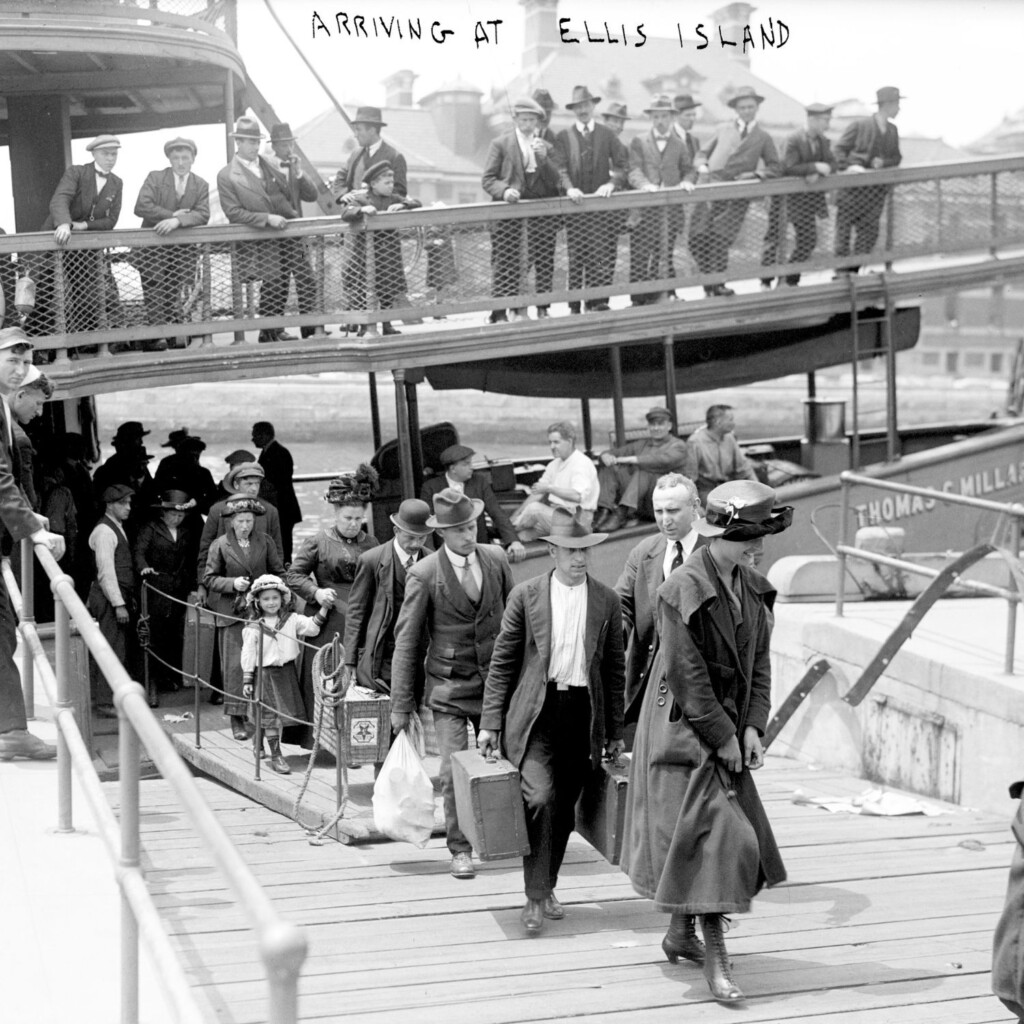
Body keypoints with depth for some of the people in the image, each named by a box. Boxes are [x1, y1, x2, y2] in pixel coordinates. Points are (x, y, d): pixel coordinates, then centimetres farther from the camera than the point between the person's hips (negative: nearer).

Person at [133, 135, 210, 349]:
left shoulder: (201, 185, 5)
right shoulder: (155, 178, -1)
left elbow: (203, 216, -10)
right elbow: (141, 207, -14)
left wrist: (178, 221, -26)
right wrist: (172, 214, -17)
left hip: (182, 249, 2)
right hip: (153, 247, -2)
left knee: (173, 292, 3)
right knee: (154, 292, -7)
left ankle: (175, 335, 7)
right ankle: (155, 336, -8)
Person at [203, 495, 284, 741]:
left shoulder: (265, 542, 6)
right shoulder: (220, 545, 1)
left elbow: (279, 573, 12)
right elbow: (209, 579, 3)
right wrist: (232, 584, -13)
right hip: (232, 613, -2)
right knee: (235, 665, -5)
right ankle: (237, 719, -2)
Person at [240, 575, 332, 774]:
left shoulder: (291, 620, 3)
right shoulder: (253, 628, -4)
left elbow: (311, 627, -6)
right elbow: (248, 655, -2)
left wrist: (324, 608, -16)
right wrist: (247, 680, -5)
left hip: (287, 672, 3)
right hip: (265, 674, -3)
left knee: (282, 715, 9)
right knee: (270, 716, -1)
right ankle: (275, 756, 5)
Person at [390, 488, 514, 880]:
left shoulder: (496, 561, 2)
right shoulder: (424, 575, -10)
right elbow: (406, 641, -5)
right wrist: (401, 704, -5)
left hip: (497, 682, 3)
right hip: (449, 688, -3)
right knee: (454, 771, -7)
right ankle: (460, 850, 6)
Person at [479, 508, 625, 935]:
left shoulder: (607, 601, 5)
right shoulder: (526, 595, 0)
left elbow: (614, 670, 11)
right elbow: (502, 662, 3)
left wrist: (615, 732, 10)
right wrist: (490, 723, -1)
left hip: (583, 715, 2)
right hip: (535, 714, -2)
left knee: (564, 809, 7)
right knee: (540, 798, -17)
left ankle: (547, 887, 26)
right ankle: (536, 897, -8)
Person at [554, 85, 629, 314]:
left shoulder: (606, 134, 10)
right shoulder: (564, 136, 6)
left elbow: (622, 164, 4)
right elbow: (560, 168, -5)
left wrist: (612, 183, -13)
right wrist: (569, 188, -23)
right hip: (575, 202, -1)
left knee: (603, 256, -7)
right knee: (577, 256, 1)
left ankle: (598, 302, -4)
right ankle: (575, 305, 5)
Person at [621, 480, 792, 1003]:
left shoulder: (753, 587, 5)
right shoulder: (683, 589, -18)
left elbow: (758, 661, 8)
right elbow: (686, 674, -19)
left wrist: (753, 727, -3)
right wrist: (722, 736, -16)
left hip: (729, 731, 8)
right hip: (684, 730, -8)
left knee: (734, 836, 14)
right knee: (711, 834, -11)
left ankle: (680, 934, 30)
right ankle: (715, 957, -6)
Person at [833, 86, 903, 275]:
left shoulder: (892, 130, 10)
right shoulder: (859, 125, -5)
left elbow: (897, 158, 15)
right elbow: (838, 149, -4)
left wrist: (883, 162, -6)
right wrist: (848, 166, -21)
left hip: (876, 188, 5)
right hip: (852, 187, -5)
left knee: (869, 231, 1)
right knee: (844, 228, -2)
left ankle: (854, 270, 10)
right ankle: (842, 271, 4)